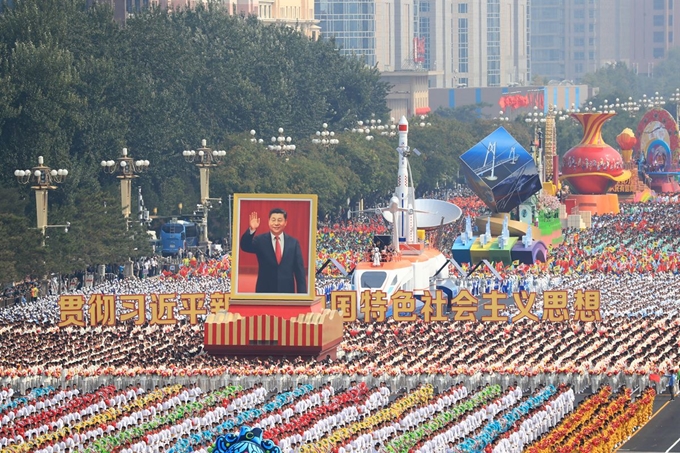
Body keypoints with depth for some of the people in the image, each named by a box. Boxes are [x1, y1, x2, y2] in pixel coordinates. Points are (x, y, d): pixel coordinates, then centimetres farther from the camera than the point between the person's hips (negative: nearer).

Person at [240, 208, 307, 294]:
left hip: (286, 291, 1)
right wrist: (251, 230, -33)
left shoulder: (293, 243, 6)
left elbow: (299, 271, 6)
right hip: (264, 292, -1)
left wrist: (301, 293, 0)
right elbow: (245, 246, -16)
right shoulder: (260, 240, 3)